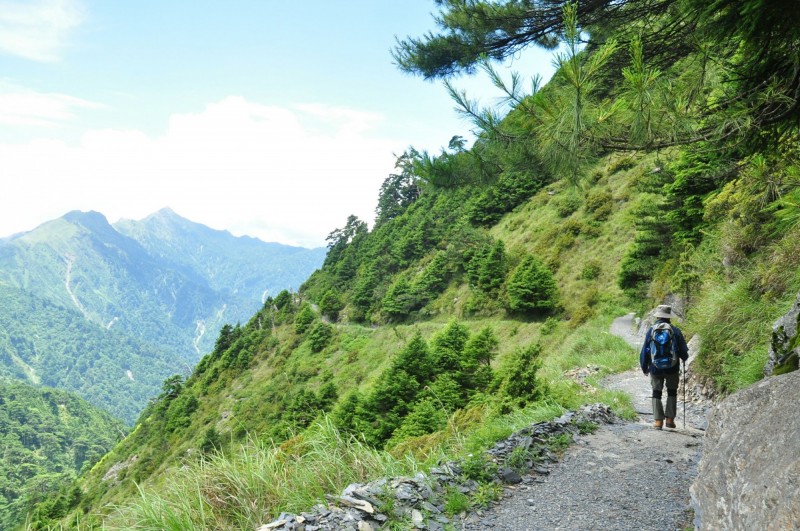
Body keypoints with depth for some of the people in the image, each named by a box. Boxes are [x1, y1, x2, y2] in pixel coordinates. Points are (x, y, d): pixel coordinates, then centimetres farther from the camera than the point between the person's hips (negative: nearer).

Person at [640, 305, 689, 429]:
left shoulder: (651, 330, -5)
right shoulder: (675, 331, -6)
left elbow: (644, 351, -2)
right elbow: (683, 351, 0)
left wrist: (644, 368, 9)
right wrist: (684, 358, 24)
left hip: (655, 368, 0)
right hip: (672, 368, 0)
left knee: (657, 393, 9)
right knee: (672, 392, 16)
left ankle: (658, 420, 2)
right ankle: (670, 419, 11)